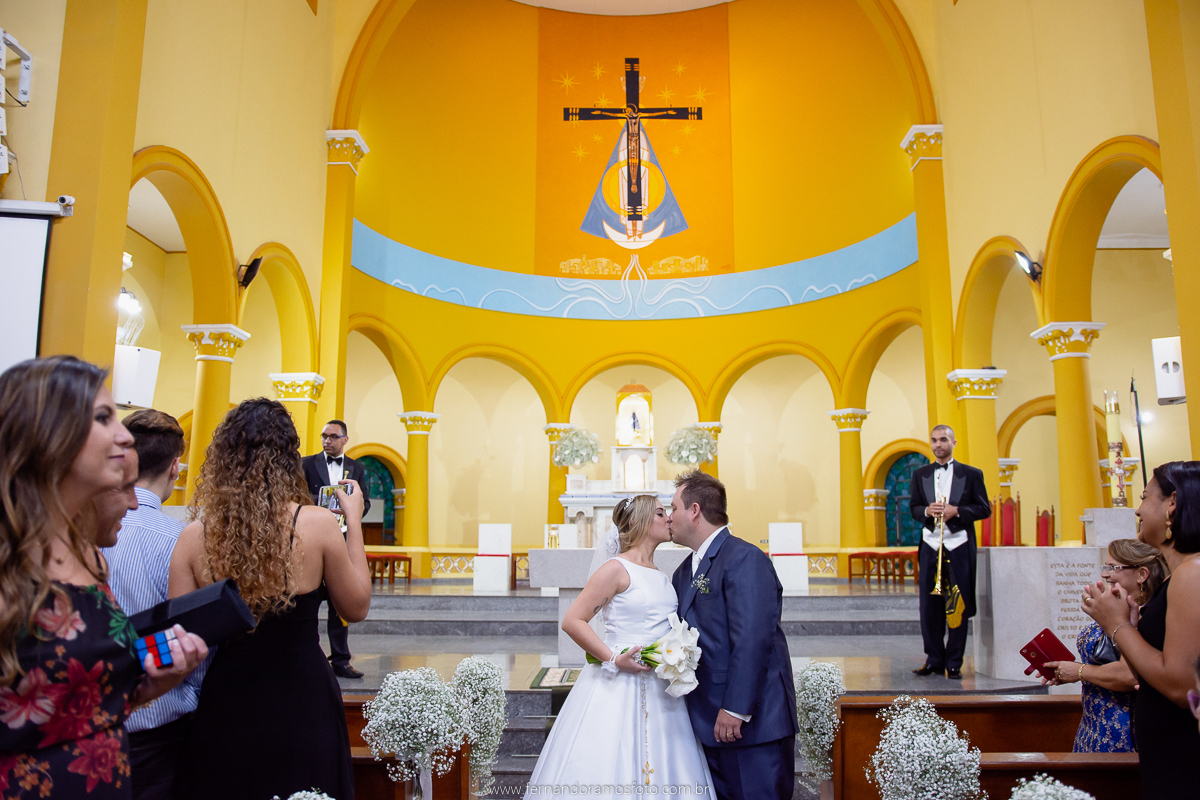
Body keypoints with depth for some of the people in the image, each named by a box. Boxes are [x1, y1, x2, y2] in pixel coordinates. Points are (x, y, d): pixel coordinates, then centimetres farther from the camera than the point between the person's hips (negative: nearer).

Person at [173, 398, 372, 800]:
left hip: (225, 709, 2)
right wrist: (353, 521, 3)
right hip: (302, 709, -2)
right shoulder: (317, 524, -16)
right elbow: (357, 608, -2)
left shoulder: (195, 536, -9)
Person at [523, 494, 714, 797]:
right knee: (606, 771, -3)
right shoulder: (617, 569, -8)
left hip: (659, 691, 7)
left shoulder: (662, 577, 15)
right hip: (618, 688, -7)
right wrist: (613, 659, -18)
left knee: (661, 771, 7)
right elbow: (571, 621, -13)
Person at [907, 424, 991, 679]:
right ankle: (934, 659, 13)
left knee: (958, 606, 1)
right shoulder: (920, 475, 13)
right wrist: (927, 511, -9)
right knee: (929, 605, 2)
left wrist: (957, 511, -13)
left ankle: (954, 663, 11)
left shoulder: (971, 474, 6)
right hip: (930, 545, 2)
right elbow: (913, 508, 12)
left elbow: (984, 508, 2)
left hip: (959, 546, -2)